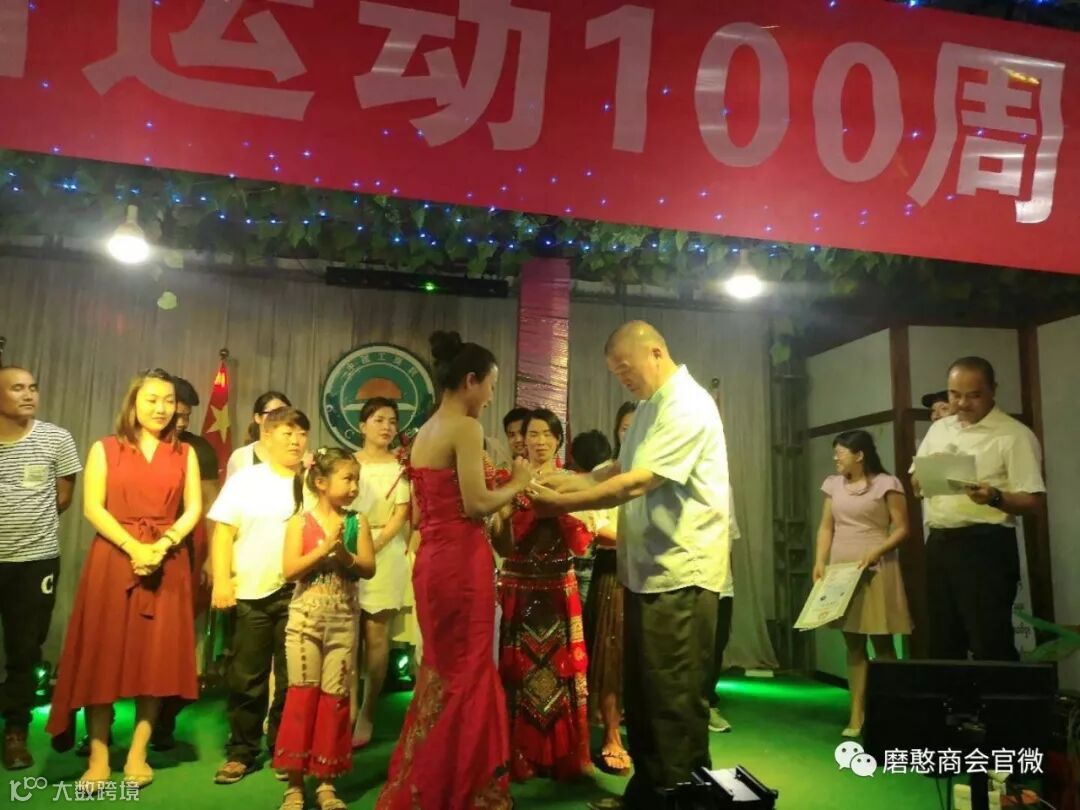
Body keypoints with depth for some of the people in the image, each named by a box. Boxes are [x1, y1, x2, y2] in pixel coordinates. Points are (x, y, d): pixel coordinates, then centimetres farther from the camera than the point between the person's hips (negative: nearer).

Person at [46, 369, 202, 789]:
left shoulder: (185, 453, 10)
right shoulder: (105, 448, 6)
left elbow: (193, 508, 2)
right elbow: (93, 507, -4)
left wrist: (163, 544, -15)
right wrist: (134, 547, -15)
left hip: (167, 562, 1)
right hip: (113, 558, -1)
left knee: (156, 658, 1)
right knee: (104, 655, 0)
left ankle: (137, 754, 10)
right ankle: (98, 757, 8)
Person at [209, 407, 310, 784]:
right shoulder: (244, 480, 6)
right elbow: (223, 532, 2)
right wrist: (221, 580, -8)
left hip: (299, 593, 1)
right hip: (251, 592, -1)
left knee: (291, 679, 7)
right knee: (246, 678, 7)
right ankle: (241, 752, 20)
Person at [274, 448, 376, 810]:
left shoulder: (357, 523, 2)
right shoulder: (300, 521, -3)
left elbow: (369, 569, -3)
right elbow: (290, 570, -12)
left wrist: (345, 555, -20)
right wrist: (325, 549, -18)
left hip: (343, 619, 2)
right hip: (306, 617, -2)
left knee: (335, 697, 6)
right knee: (302, 694, 2)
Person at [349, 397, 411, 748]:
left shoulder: (400, 466, 4)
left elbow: (400, 516, -2)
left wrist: (372, 547, -15)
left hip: (385, 553, -2)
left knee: (376, 636, 0)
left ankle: (367, 715, 8)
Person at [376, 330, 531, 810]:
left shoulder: (424, 432, 14)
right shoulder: (465, 428, -13)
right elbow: (476, 504, -19)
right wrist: (517, 484, -3)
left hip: (431, 560, 9)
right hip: (460, 561, -9)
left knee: (441, 673, 19)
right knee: (467, 675, 3)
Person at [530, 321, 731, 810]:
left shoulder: (688, 405, -15)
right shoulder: (650, 407, 17)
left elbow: (638, 483, -22)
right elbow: (620, 471, 17)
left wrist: (562, 503, -18)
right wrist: (566, 481, 3)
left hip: (681, 572, -10)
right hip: (648, 568, 10)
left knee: (675, 698, 1)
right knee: (640, 691, 17)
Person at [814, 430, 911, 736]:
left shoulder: (886, 484, -4)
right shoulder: (833, 484, 12)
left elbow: (902, 528, -6)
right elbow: (826, 527, 12)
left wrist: (876, 552, -19)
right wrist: (820, 561, 0)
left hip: (875, 571, -5)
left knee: (882, 643, 1)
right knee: (853, 644, 7)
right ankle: (857, 716, 11)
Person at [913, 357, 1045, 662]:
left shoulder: (1014, 435, -6)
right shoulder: (939, 429, 14)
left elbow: (1035, 502, -11)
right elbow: (915, 481, 20)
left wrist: (994, 497, -29)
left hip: (986, 546, -6)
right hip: (938, 545, 6)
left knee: (990, 646, -4)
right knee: (942, 643, 13)